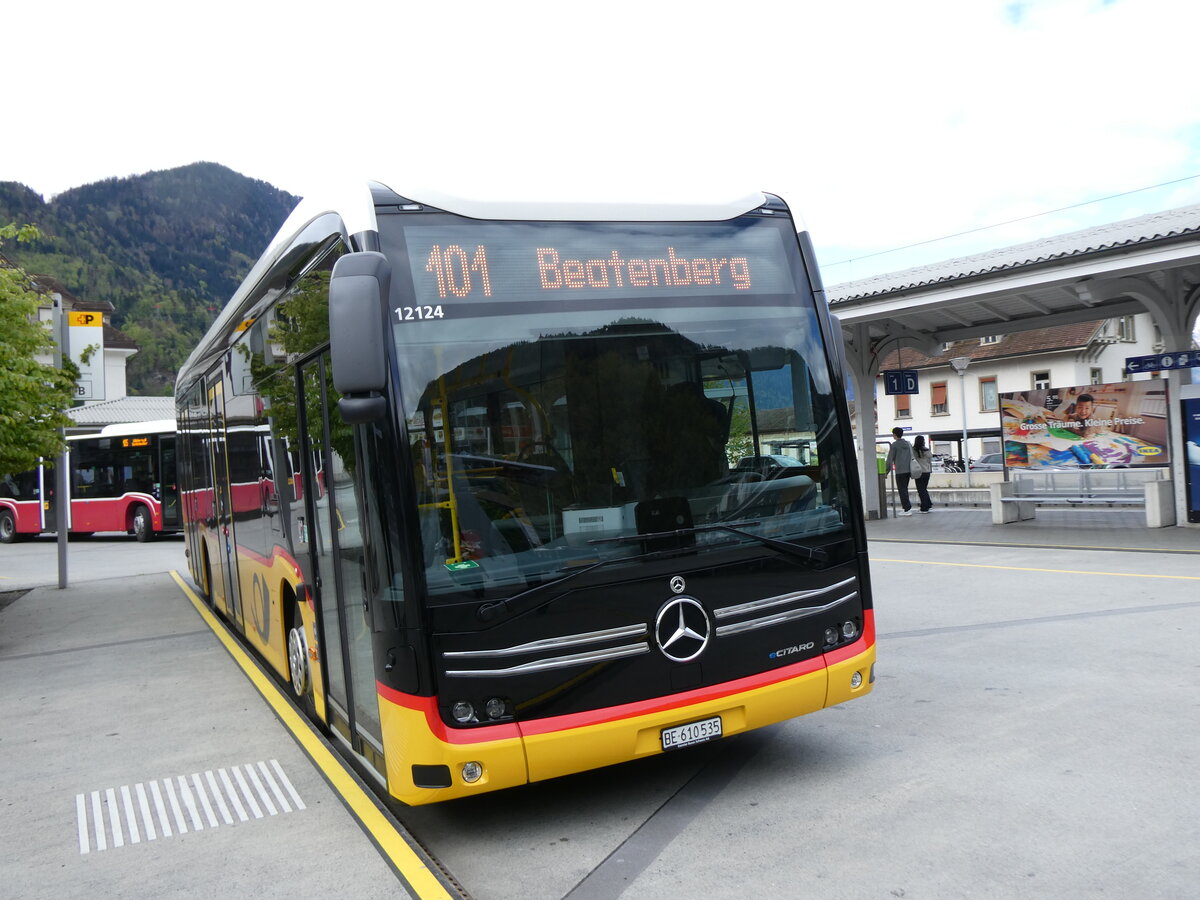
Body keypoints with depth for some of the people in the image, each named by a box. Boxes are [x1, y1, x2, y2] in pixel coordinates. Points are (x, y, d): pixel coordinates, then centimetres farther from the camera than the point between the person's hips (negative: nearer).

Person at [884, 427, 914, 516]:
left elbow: (890, 458, -8)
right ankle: (907, 507, 18)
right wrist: (912, 471, 23)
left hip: (900, 471, -7)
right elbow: (912, 457, 17)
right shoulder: (908, 444, 12)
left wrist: (886, 468, 2)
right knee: (904, 489, 17)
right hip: (908, 470, 7)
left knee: (902, 490, -2)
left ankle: (907, 509, -6)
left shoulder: (894, 445, -9)